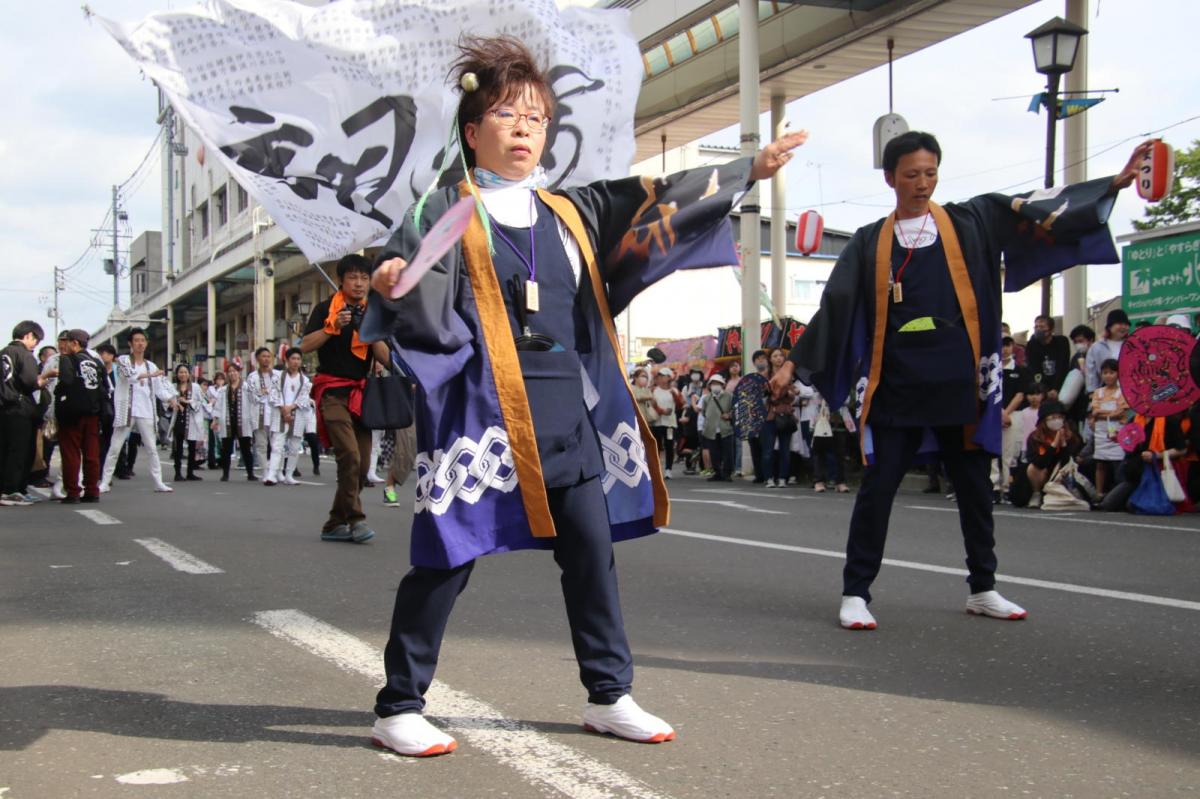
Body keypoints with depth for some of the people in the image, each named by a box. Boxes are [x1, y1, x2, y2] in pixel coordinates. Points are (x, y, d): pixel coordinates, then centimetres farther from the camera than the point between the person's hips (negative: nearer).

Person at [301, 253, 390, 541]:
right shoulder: (325, 309, 3)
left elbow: (385, 359, 5)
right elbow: (305, 346, -6)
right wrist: (333, 326, -15)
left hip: (360, 392, 5)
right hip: (332, 390, -5)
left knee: (362, 463, 2)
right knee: (350, 455, -22)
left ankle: (335, 524, 12)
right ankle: (355, 519, -18)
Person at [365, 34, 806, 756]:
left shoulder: (571, 212, 16)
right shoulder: (447, 213, 0)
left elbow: (655, 200, 20)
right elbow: (416, 302, -10)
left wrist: (747, 170, 21)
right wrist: (394, 284, -34)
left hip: (568, 406, 6)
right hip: (482, 405, -5)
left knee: (591, 549, 7)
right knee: (448, 555, -4)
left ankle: (610, 695, 20)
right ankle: (399, 707, 7)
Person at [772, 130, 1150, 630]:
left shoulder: (969, 223, 7)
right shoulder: (870, 242, 7)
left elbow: (1037, 213, 0)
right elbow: (834, 307, 6)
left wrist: (1117, 182, -8)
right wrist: (794, 364, 2)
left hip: (959, 382, 2)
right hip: (895, 384, -1)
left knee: (974, 486, 11)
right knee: (878, 487, -4)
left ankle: (982, 589, 26)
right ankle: (855, 594, 4)